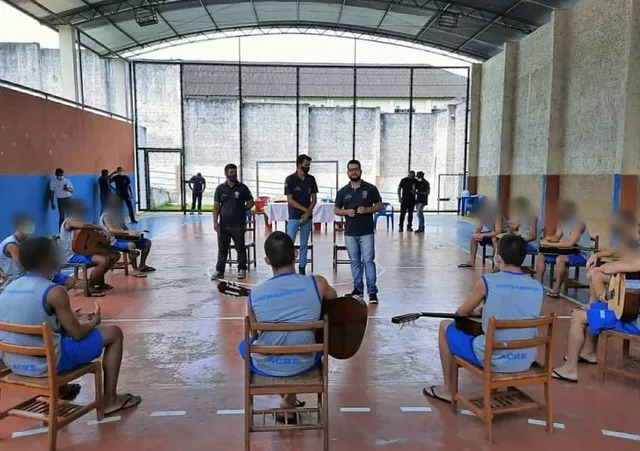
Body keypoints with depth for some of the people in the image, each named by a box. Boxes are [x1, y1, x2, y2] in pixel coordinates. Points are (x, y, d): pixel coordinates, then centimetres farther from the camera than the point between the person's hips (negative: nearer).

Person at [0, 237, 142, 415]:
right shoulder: (54, 292, -19)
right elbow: (78, 334, -13)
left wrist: (77, 319, 20)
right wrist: (94, 322, 9)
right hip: (46, 363, -8)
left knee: (62, 324, 34)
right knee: (114, 333, 5)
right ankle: (110, 400, 14)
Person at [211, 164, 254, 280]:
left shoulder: (242, 188, 1)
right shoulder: (220, 188, 4)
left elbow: (250, 203, 8)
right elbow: (216, 206, 4)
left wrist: (242, 211, 0)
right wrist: (215, 221, -3)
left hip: (239, 225, -1)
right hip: (223, 225, 1)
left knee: (240, 248, 6)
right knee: (222, 249, 8)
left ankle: (242, 269, 18)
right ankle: (219, 271, 16)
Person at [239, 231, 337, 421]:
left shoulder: (254, 294, -14)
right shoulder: (317, 283, -15)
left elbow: (255, 334, 3)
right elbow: (333, 297, 9)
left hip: (266, 366, 0)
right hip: (304, 364, 0)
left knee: (244, 344, 33)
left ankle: (288, 399, 38)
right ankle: (289, 400, 36)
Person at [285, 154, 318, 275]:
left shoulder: (311, 179, 6)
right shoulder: (290, 179, -6)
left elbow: (314, 198, 6)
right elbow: (290, 200, -9)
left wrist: (308, 212, -8)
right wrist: (305, 209, -11)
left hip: (307, 217, 4)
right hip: (294, 217, -4)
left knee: (304, 244, 9)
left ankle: (302, 268, 16)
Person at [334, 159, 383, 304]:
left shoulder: (370, 188, 1)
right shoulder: (343, 191, 7)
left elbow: (380, 206, 4)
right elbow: (336, 210, 11)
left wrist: (367, 209, -14)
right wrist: (346, 212, -10)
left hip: (366, 232, -3)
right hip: (350, 233, 3)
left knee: (368, 261, -5)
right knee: (354, 262, 10)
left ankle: (372, 291, -2)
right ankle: (358, 288, 21)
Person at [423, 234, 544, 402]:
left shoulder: (487, 281, -12)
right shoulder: (538, 287, 0)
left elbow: (462, 312, 4)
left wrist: (476, 309, 27)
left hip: (493, 359, -5)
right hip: (526, 361, 5)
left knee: (445, 326, 18)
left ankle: (447, 389, 26)